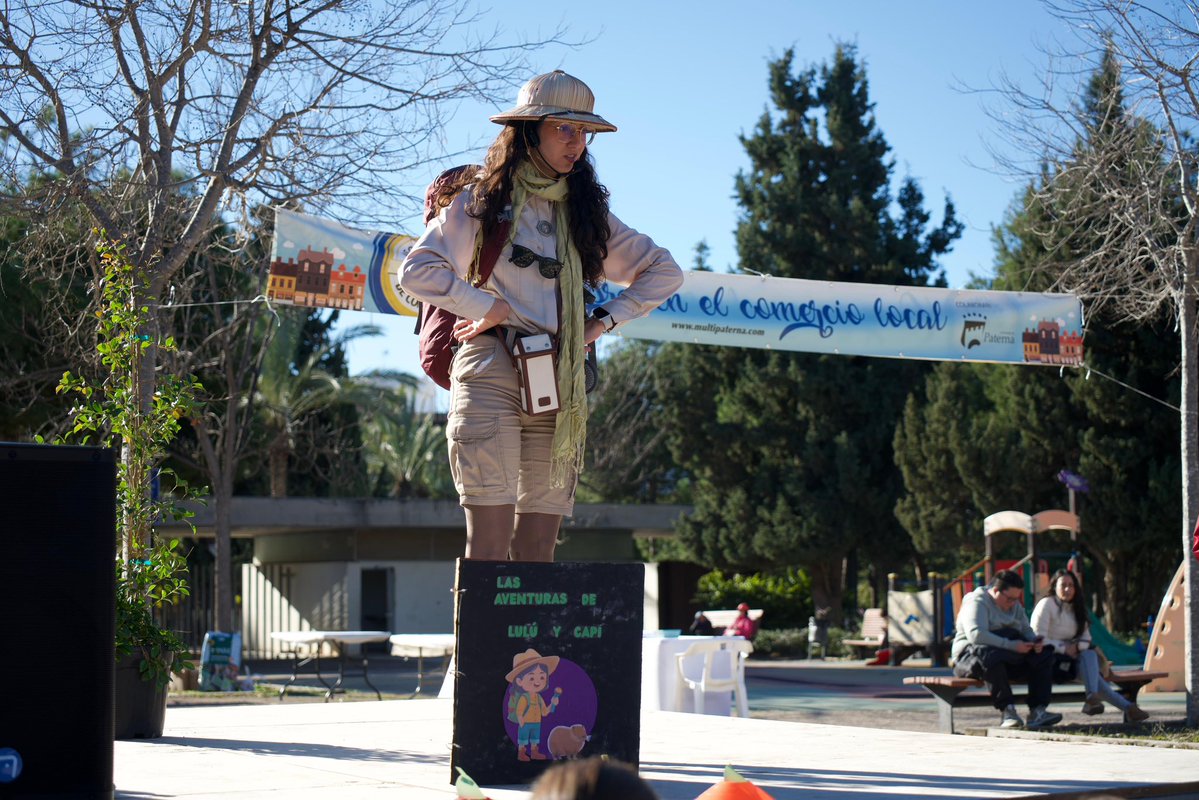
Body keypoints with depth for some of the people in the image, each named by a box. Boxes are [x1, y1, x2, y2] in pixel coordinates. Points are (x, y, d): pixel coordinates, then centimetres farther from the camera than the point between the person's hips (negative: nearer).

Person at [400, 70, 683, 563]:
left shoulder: (586, 212, 18)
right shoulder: (480, 202, 6)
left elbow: (664, 272, 21)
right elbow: (416, 272, -4)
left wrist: (604, 321, 9)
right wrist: (489, 307, -6)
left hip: (561, 387, 4)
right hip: (491, 376, -4)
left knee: (538, 550, 0)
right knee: (489, 544, -13)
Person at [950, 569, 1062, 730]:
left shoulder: (1015, 605, 18)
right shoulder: (976, 603, -11)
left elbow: (1026, 630, 19)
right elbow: (976, 635, -26)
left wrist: (1035, 642, -8)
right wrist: (1011, 645, -30)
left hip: (1008, 657, 8)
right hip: (970, 655, -7)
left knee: (1043, 655, -14)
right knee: (989, 656, -42)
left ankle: (1037, 710, -22)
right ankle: (1007, 711, -40)